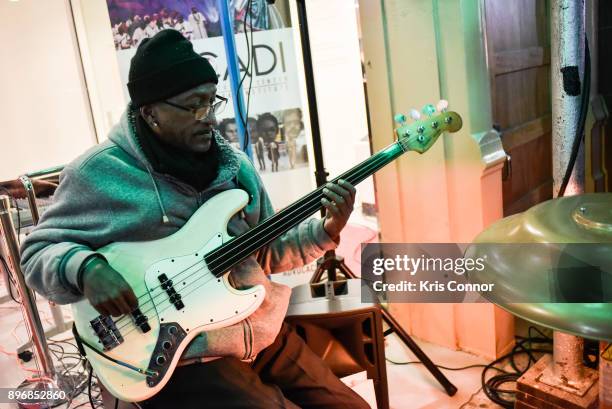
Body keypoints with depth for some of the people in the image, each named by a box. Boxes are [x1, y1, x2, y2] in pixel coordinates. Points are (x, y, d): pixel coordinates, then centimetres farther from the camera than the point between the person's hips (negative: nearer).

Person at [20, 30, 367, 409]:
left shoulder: (235, 164, 5)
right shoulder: (99, 173, -10)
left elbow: (266, 254, 10)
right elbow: (37, 251, -2)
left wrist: (326, 230, -6)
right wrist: (86, 268, -23)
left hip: (264, 335, 6)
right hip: (181, 357, -5)